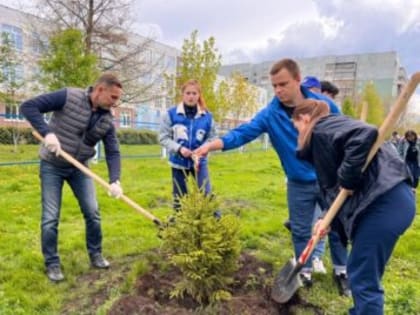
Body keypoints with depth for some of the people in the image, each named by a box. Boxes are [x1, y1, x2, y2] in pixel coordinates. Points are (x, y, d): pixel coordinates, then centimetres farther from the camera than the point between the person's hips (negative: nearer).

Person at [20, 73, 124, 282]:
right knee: (50, 218, 0)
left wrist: (115, 180, -26)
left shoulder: (106, 120, -7)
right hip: (52, 166, -4)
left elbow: (113, 153, -10)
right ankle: (52, 264, 17)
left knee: (92, 213, 4)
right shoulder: (68, 97, -19)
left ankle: (96, 256, 22)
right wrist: (47, 132, -34)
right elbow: (28, 107, -20)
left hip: (79, 168, 4)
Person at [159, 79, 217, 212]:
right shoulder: (171, 114, -9)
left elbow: (211, 138, 0)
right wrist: (179, 148, -21)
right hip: (178, 162, 0)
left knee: (206, 195, -5)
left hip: (199, 162, 0)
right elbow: (163, 138, -7)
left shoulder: (207, 116, -6)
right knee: (179, 197, 14)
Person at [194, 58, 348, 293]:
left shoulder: (324, 105, -11)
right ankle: (305, 271, 34)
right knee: (300, 230, 12)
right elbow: (243, 132, -22)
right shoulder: (270, 114, -12)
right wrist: (212, 144, -37)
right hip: (299, 184, 1)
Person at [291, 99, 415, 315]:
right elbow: (336, 186, 21)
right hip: (385, 201, 10)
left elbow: (365, 134, -26)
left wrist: (347, 180, -18)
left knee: (364, 279, 1)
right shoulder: (327, 134, 23)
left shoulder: (322, 129, -5)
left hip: (384, 203, -10)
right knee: (361, 273, 23)